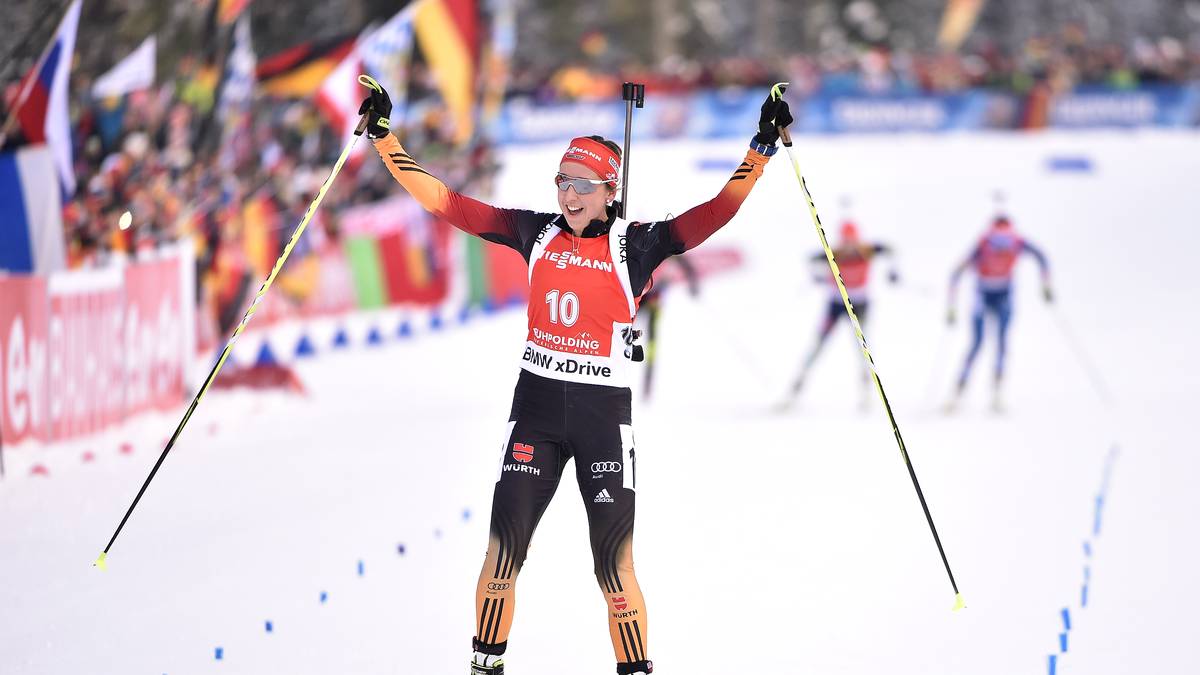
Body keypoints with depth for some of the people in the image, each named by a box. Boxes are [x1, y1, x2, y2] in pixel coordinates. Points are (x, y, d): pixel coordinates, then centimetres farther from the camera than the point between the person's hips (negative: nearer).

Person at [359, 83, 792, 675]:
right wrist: (383, 138, 0)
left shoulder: (635, 245, -3)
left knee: (615, 566, -5)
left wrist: (762, 147, -21)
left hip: (605, 411, -2)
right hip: (535, 405, 2)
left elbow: (720, 210, -12)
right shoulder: (538, 233, 5)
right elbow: (442, 201, 4)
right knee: (504, 548, -1)